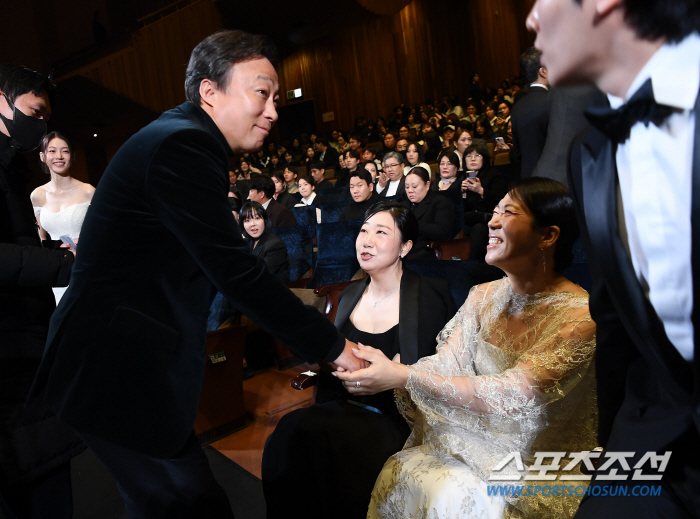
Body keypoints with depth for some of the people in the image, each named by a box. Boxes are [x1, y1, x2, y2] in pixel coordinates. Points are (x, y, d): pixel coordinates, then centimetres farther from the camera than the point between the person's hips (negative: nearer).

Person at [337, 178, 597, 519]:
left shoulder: (580, 315, -20)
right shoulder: (484, 296, 0)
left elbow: (511, 395, -27)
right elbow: (445, 364, -5)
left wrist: (404, 376, -30)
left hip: (546, 467, -4)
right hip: (481, 446, 5)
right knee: (401, 473, -17)